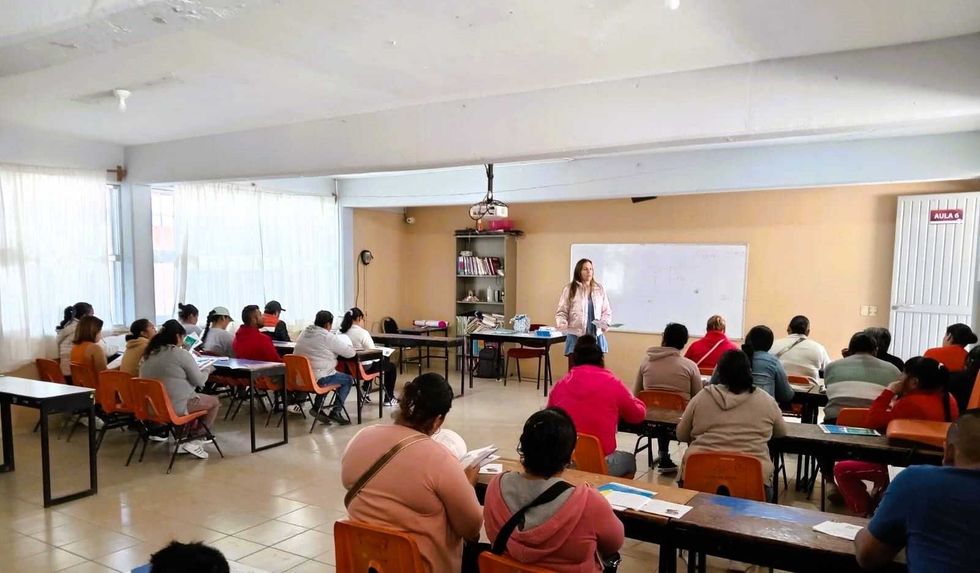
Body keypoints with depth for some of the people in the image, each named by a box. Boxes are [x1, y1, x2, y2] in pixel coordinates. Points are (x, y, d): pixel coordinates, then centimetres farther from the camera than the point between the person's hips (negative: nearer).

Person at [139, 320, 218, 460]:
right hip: (175, 406, -8)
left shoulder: (149, 353, 9)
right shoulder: (181, 354, -13)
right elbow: (199, 381, -7)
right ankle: (194, 440, 8)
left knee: (198, 397, 29)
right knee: (214, 401, 14)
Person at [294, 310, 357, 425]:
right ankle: (335, 412, 8)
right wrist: (348, 346, 11)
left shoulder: (304, 332, 8)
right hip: (318, 379, -8)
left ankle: (317, 407, 23)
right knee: (348, 380, 13)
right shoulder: (328, 337, -14)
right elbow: (351, 353, -11)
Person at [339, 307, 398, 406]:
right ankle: (389, 399, 21)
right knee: (392, 367, 16)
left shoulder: (343, 333, -2)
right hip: (365, 368, -7)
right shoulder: (363, 333, -22)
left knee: (372, 362, 38)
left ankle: (365, 392, 42)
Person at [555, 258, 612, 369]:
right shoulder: (569, 289, -1)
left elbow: (606, 311, 14)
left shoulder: (599, 289, 10)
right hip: (576, 336, -3)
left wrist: (605, 323, -5)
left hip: (596, 337, 3)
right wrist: (562, 323, -19)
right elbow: (561, 311, 0)